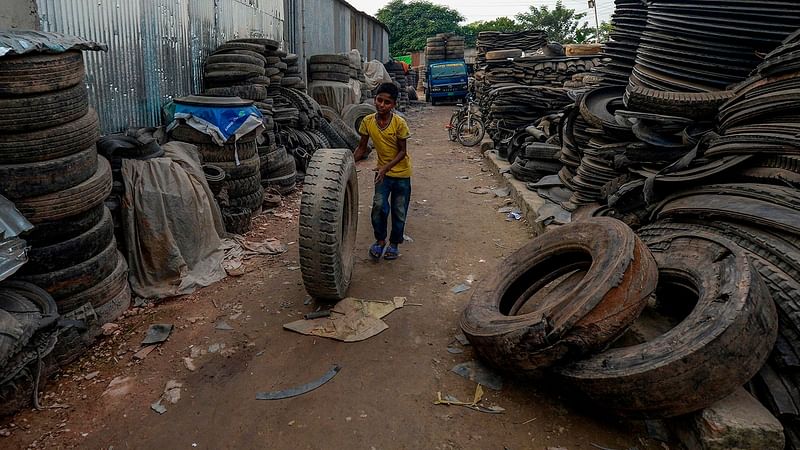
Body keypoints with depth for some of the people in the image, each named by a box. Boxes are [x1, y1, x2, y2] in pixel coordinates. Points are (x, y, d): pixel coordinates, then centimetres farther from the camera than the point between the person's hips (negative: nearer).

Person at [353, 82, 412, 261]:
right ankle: (380, 240, 8)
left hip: (401, 173, -2)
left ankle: (394, 243, 27)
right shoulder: (368, 121, -9)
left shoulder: (399, 123, -19)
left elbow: (402, 151, -15)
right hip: (382, 171, 2)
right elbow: (362, 148, 0)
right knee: (379, 206, -14)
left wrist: (386, 167, -27)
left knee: (399, 211, 7)